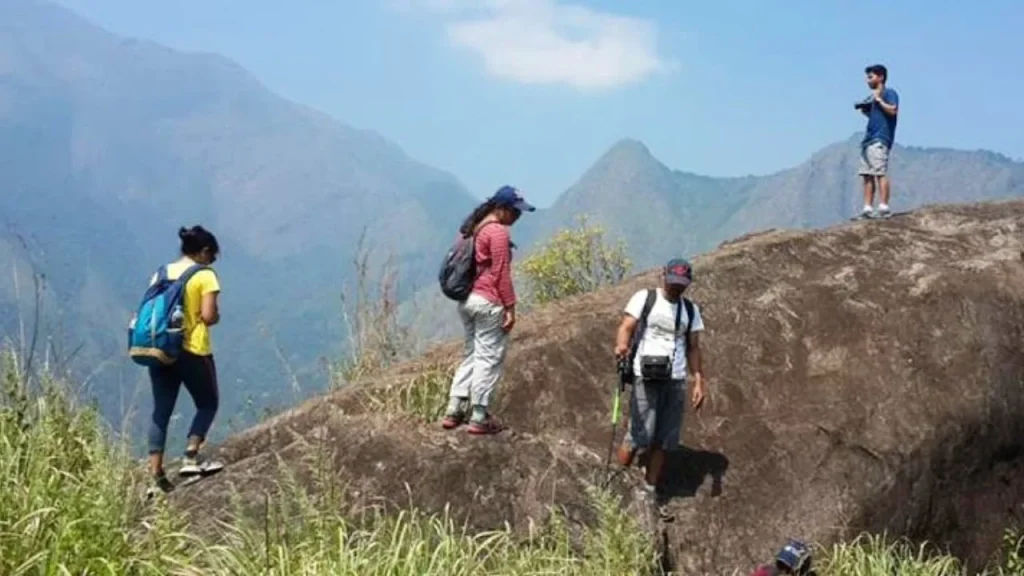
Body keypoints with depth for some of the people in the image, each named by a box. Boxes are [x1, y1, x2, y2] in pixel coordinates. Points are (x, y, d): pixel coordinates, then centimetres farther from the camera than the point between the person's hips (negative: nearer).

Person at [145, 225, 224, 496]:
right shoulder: (204, 275, -6)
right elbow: (208, 315, -14)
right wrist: (217, 317, 7)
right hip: (193, 351, -5)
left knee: (161, 411, 7)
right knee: (207, 404, 13)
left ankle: (156, 474, 2)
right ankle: (191, 456, -4)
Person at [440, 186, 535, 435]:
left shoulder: (472, 228, 14)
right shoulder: (498, 232, -14)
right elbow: (501, 273, -16)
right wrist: (510, 307, -12)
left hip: (466, 299, 9)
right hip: (489, 302, -9)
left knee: (472, 354, 17)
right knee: (489, 358, -1)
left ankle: (454, 410, 15)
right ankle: (479, 417, 2)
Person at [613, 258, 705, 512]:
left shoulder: (691, 310, 15)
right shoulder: (644, 298, 2)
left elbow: (693, 348, 17)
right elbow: (626, 327, -8)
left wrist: (698, 381, 8)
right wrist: (622, 345, -30)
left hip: (676, 381, 4)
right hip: (646, 378, -4)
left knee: (663, 441, 6)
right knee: (639, 437, -10)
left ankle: (651, 491, 15)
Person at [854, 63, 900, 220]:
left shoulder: (889, 93, 0)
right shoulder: (872, 97, 24)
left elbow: (893, 110, -15)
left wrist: (879, 100, -9)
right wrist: (863, 109, 14)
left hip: (880, 139, -9)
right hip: (868, 140, 9)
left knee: (881, 173, -15)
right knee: (867, 175, 4)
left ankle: (884, 207, -18)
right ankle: (867, 208, 3)